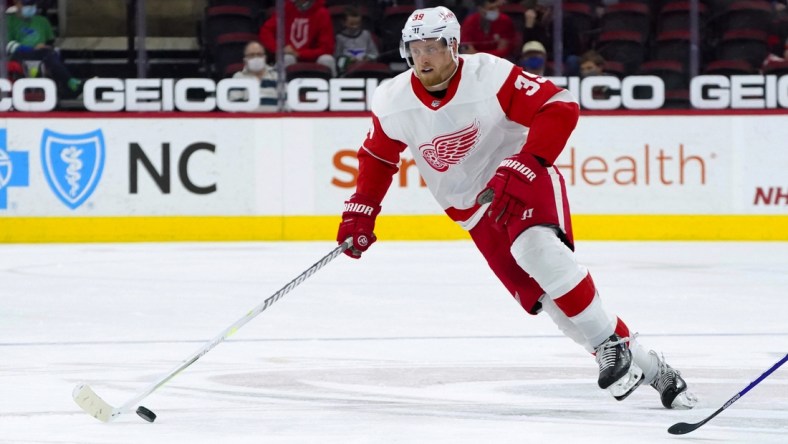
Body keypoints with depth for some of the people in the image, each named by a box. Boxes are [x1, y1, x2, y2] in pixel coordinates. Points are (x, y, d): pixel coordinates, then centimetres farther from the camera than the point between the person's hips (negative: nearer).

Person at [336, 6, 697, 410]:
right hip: (472, 207, 4)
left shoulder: (489, 75, -22)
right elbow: (377, 157, 12)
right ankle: (645, 365, -1)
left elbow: (560, 109, -24)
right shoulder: (393, 103, -7)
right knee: (539, 295, -8)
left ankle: (612, 345, -21)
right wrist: (360, 213, 6)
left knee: (537, 249, -35)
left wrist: (519, 172, -30)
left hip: (525, 183, -4)